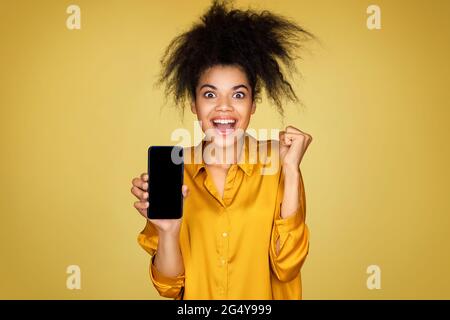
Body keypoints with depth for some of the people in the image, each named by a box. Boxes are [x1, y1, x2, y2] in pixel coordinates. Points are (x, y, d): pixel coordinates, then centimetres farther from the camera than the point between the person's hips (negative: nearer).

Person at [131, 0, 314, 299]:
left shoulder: (278, 162, -10)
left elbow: (286, 268, -15)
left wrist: (291, 173, -20)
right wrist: (167, 230, -23)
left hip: (262, 296, -1)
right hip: (196, 296, 1)